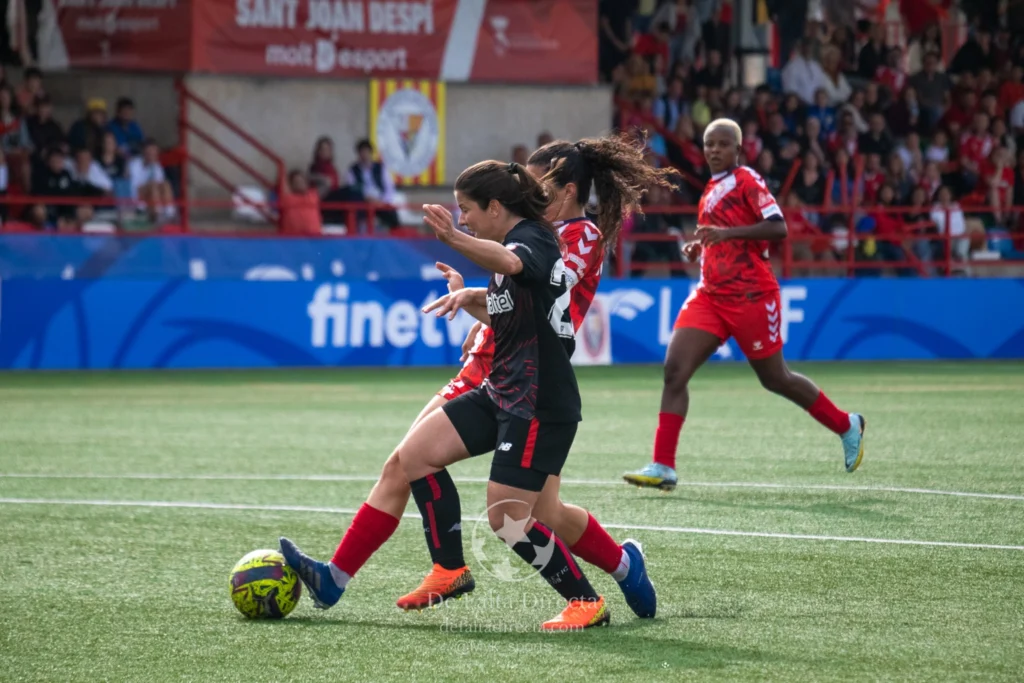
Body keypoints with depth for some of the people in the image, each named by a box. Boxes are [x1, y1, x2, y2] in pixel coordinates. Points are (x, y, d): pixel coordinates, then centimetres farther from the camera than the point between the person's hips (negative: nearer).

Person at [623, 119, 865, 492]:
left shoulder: (747, 181, -8)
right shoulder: (711, 190, 15)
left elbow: (777, 227, -20)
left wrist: (726, 233, -28)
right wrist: (699, 248, 10)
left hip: (750, 296, -7)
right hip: (711, 295, 7)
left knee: (775, 378, 5)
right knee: (674, 370, -9)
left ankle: (847, 426, 27)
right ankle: (662, 467, -11)